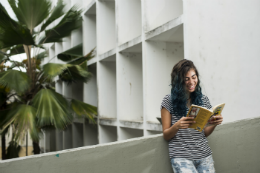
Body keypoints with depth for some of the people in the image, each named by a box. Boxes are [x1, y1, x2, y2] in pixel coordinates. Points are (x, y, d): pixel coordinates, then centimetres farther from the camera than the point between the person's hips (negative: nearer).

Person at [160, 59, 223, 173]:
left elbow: (205, 133, 12)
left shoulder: (203, 100, 8)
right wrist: (177, 126, -21)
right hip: (181, 157, -4)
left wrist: (213, 124, -8)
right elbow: (166, 136, -1)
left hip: (204, 156, 4)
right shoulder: (169, 101, -3)